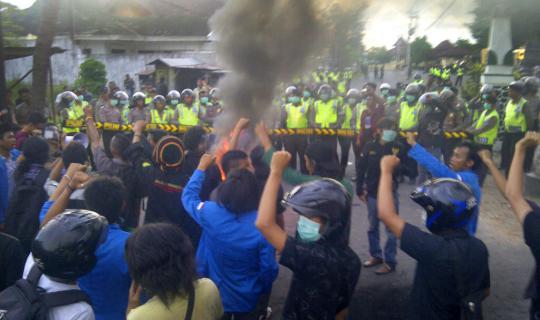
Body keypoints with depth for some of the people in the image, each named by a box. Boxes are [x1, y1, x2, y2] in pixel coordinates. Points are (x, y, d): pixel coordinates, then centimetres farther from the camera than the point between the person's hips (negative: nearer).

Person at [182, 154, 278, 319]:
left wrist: (202, 167, 9)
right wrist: (264, 294, 2)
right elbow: (269, 268, -18)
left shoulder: (210, 213, -24)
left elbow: (188, 195, -1)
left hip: (214, 296, 1)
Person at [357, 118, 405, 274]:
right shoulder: (369, 147, -4)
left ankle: (389, 262, 16)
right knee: (373, 227, 16)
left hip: (390, 193, -2)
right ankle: (375, 255, 34)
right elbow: (361, 169, 2)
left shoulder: (399, 148, -7)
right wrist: (360, 190, 2)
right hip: (372, 193, 3)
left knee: (391, 229, 3)